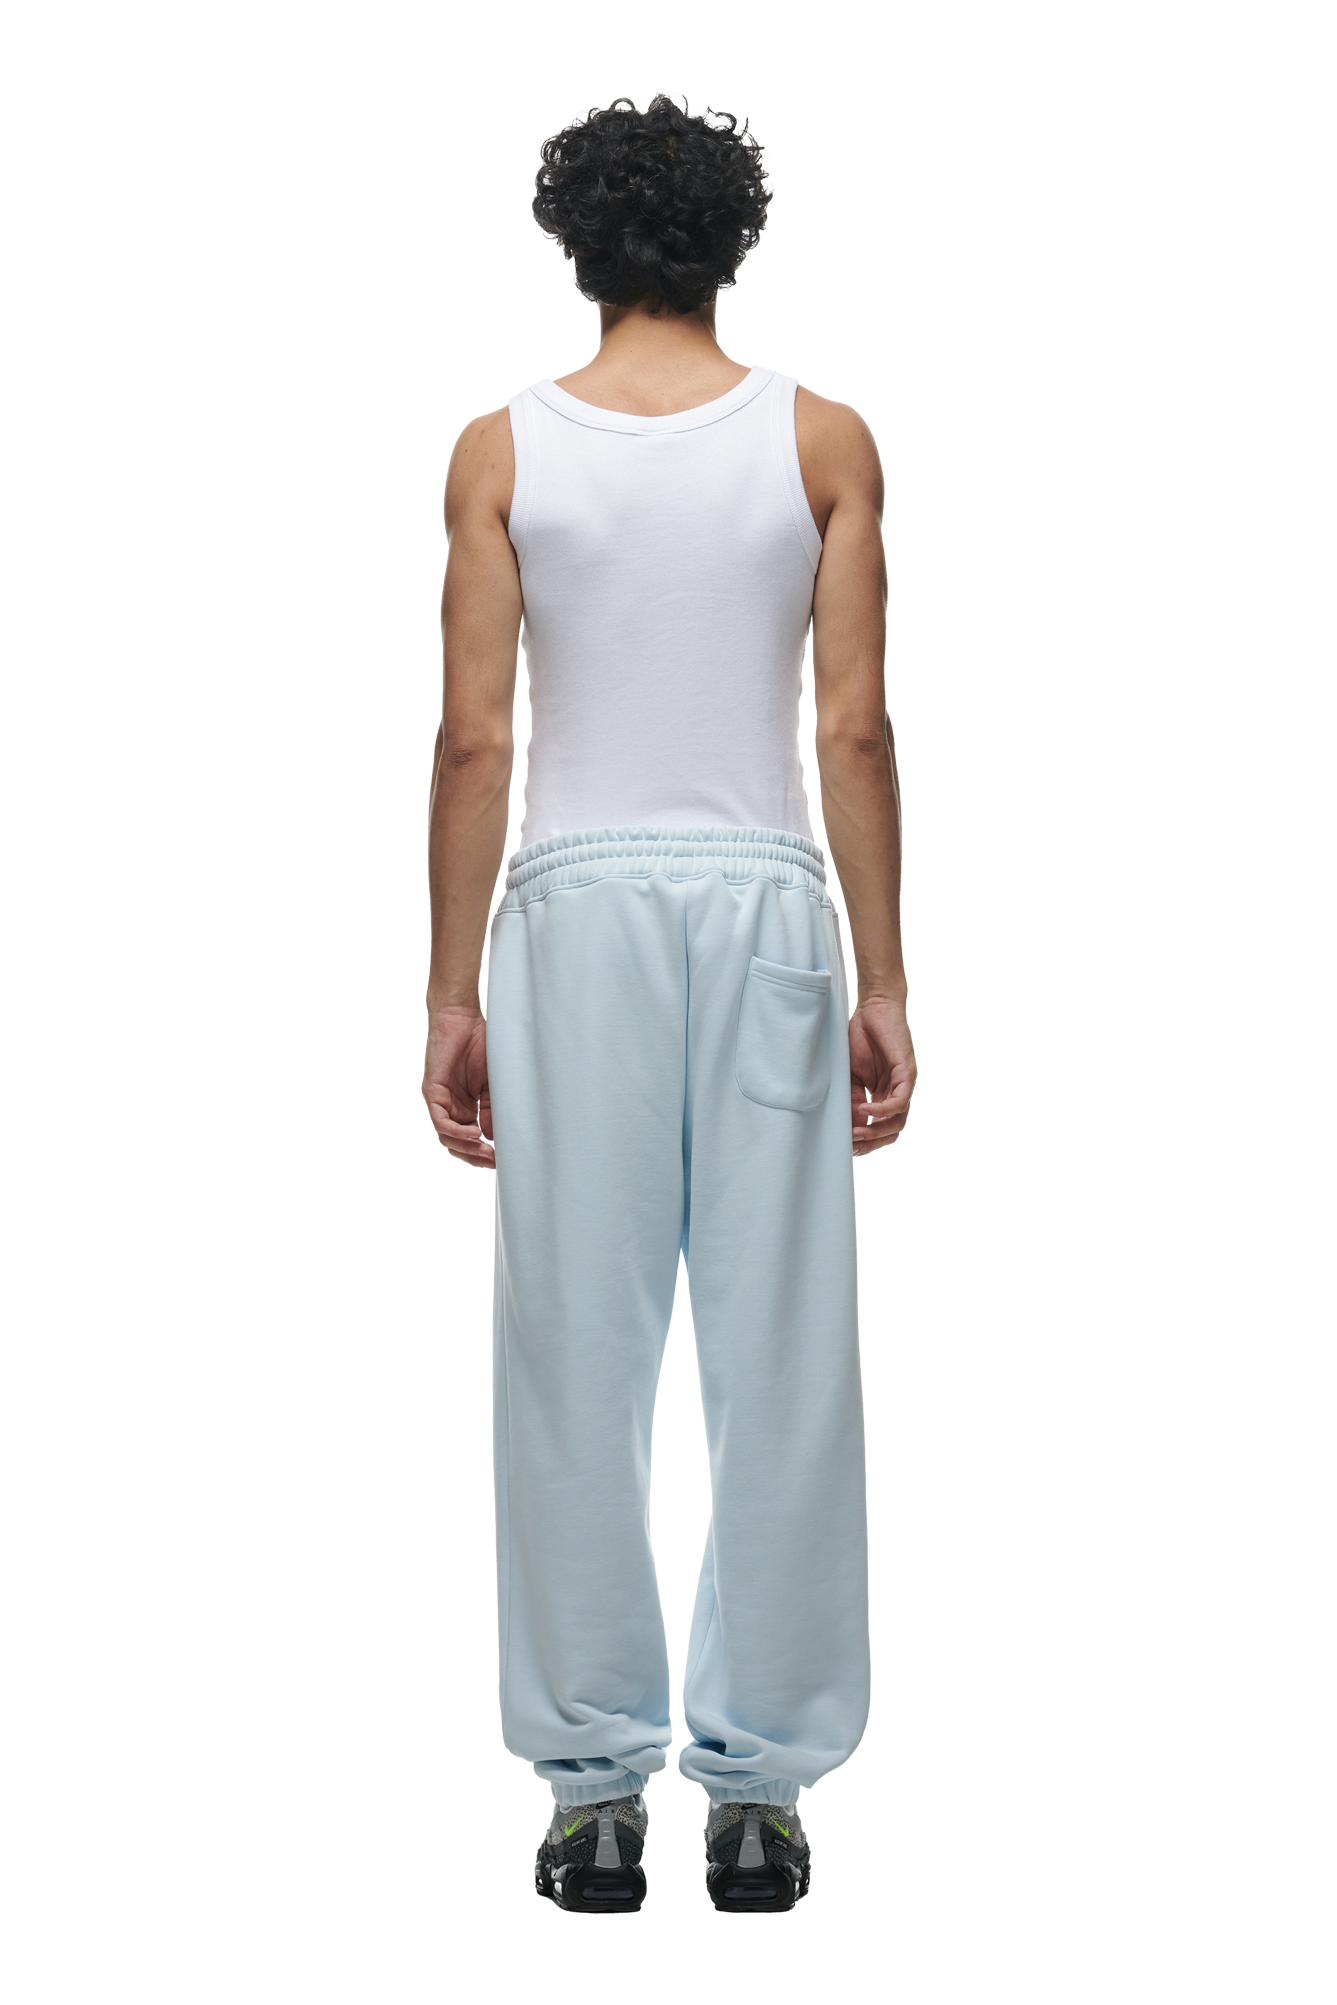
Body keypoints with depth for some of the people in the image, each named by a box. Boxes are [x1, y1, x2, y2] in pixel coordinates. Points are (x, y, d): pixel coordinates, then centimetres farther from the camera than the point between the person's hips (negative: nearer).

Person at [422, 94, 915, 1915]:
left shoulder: (505, 449, 0)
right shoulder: (822, 441, 0)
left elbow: (475, 738, -4)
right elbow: (853, 731, -3)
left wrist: (453, 992, 2)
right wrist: (884, 985, 2)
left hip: (577, 908, 0)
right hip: (766, 904, 0)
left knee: (578, 1352, 5)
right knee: (780, 1354, 4)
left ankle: (596, 1786, 9)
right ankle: (760, 1787, 9)